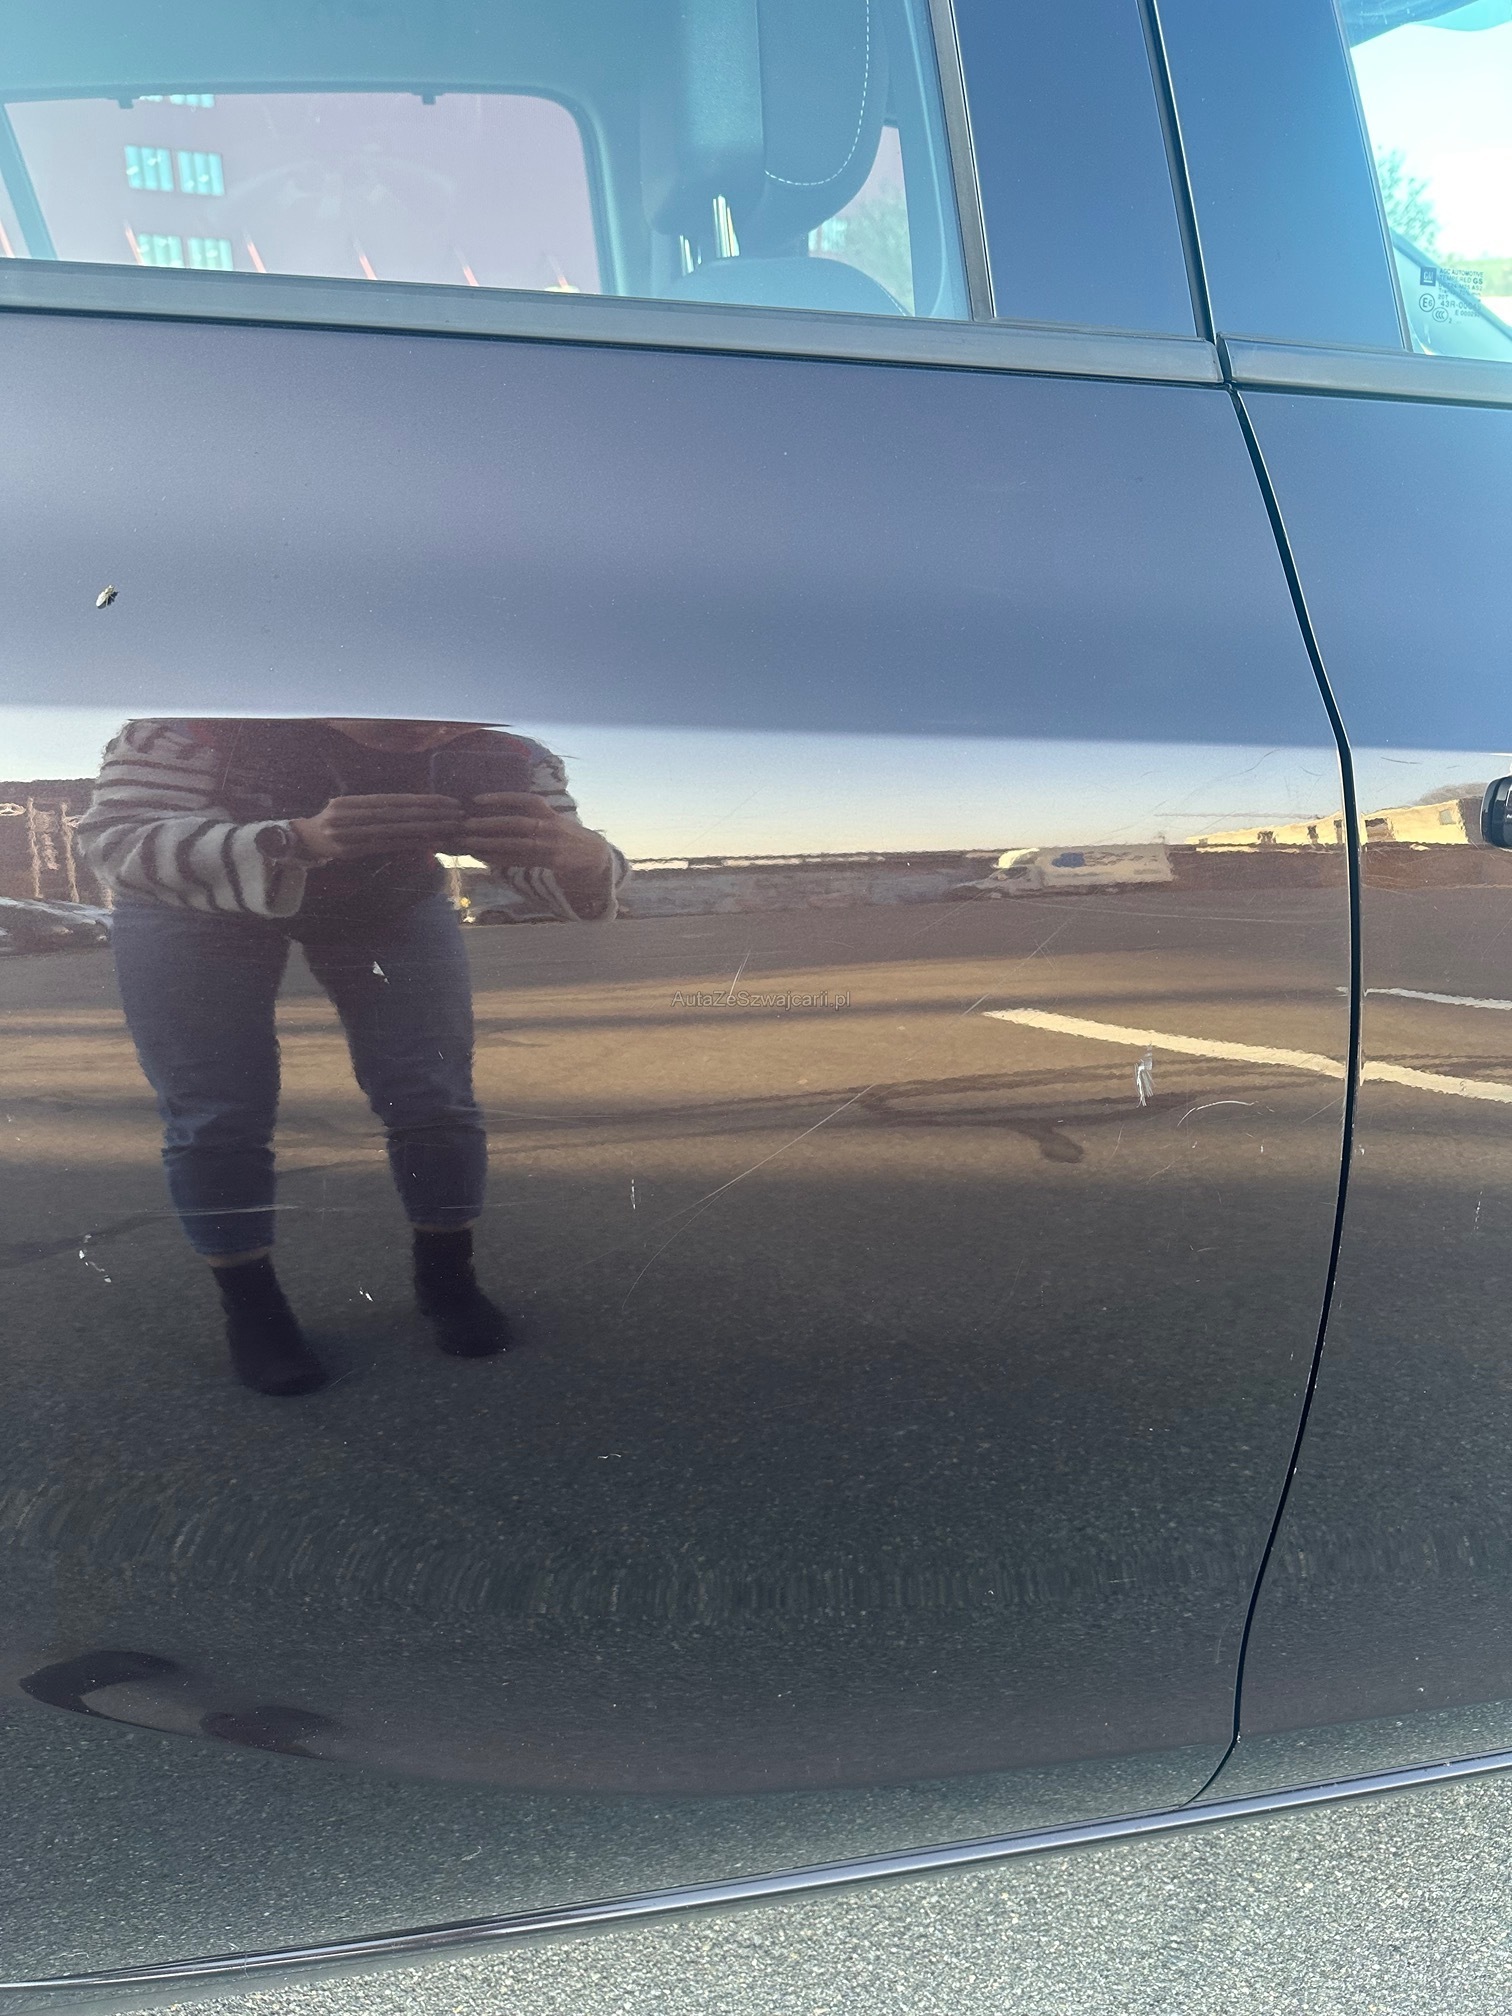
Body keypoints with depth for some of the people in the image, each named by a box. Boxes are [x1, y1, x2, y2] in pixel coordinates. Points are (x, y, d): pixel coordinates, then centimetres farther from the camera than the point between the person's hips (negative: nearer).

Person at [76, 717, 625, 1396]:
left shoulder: (499, 750, -27)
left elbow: (555, 861, -25)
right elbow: (117, 838, -36)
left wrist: (578, 855, -52)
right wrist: (299, 841, -53)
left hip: (389, 896, 2)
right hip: (196, 902, -2)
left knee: (434, 1100, -4)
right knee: (215, 1118, -7)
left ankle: (445, 1277, 16)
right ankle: (249, 1307, 11)